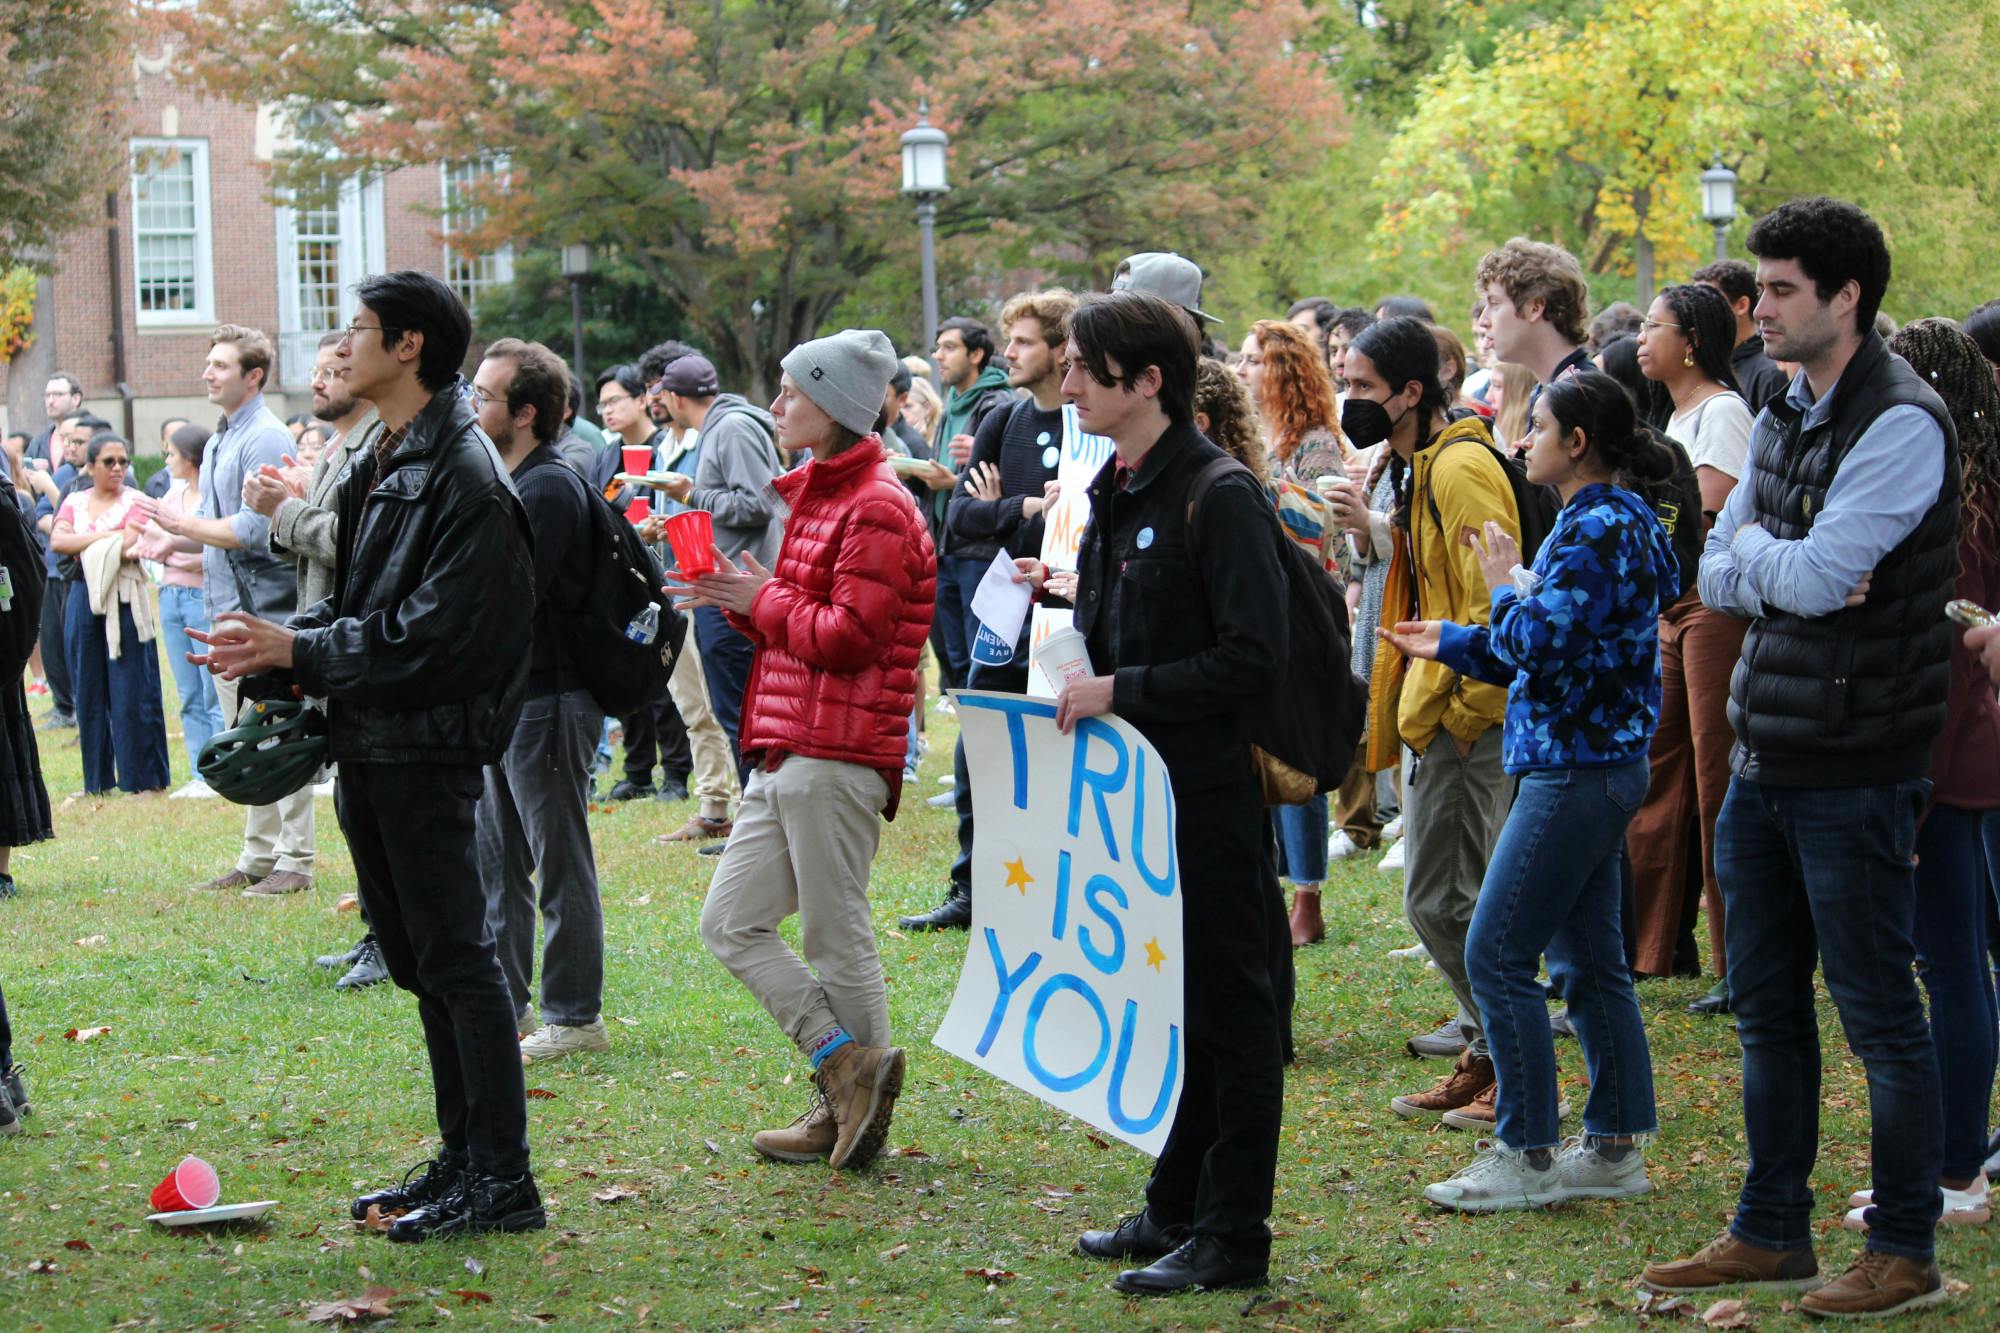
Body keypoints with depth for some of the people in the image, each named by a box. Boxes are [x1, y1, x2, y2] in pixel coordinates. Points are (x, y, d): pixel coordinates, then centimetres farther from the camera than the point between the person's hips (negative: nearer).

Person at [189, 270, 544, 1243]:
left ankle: (504, 1181, -4)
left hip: (427, 751, -10)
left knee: (456, 958, -8)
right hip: (369, 750, 10)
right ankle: (462, 1160, 22)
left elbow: (426, 631, -21)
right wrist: (272, 640, 3)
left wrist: (294, 650, -17)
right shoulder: (380, 467, 16)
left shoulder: (463, 477, -15)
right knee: (421, 962, 14)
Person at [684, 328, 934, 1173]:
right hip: (786, 754, 10)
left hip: (838, 754, -10)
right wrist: (739, 601, 8)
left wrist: (761, 598, -7)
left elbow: (848, 633, -19)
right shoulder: (816, 495, 19)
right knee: (731, 922, 7)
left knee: (836, 938, -4)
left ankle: (855, 1094, 5)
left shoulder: (876, 509, -12)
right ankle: (846, 1071, 9)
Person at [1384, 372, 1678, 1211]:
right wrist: (1451, 645, 21)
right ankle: (1615, 1149, 18)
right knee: (1587, 961, 13)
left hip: (1577, 771, -10)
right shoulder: (1596, 523, 15)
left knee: (1496, 955, -7)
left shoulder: (1599, 530, -17)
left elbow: (1537, 643, -22)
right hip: (1592, 768, 10)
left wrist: (1504, 583, -4)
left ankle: (1527, 1154, -3)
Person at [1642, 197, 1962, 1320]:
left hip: (1852, 768, -8)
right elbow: (1717, 572, 11)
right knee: (1768, 1006, 14)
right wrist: (1784, 569, -10)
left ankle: (1906, 1251, 9)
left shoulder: (1902, 422, -15)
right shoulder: (1787, 416, 13)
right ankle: (1773, 1233, 25)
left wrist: (1756, 552, -2)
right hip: (1765, 756, 8)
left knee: (1880, 1012, 0)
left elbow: (1818, 575, -22)